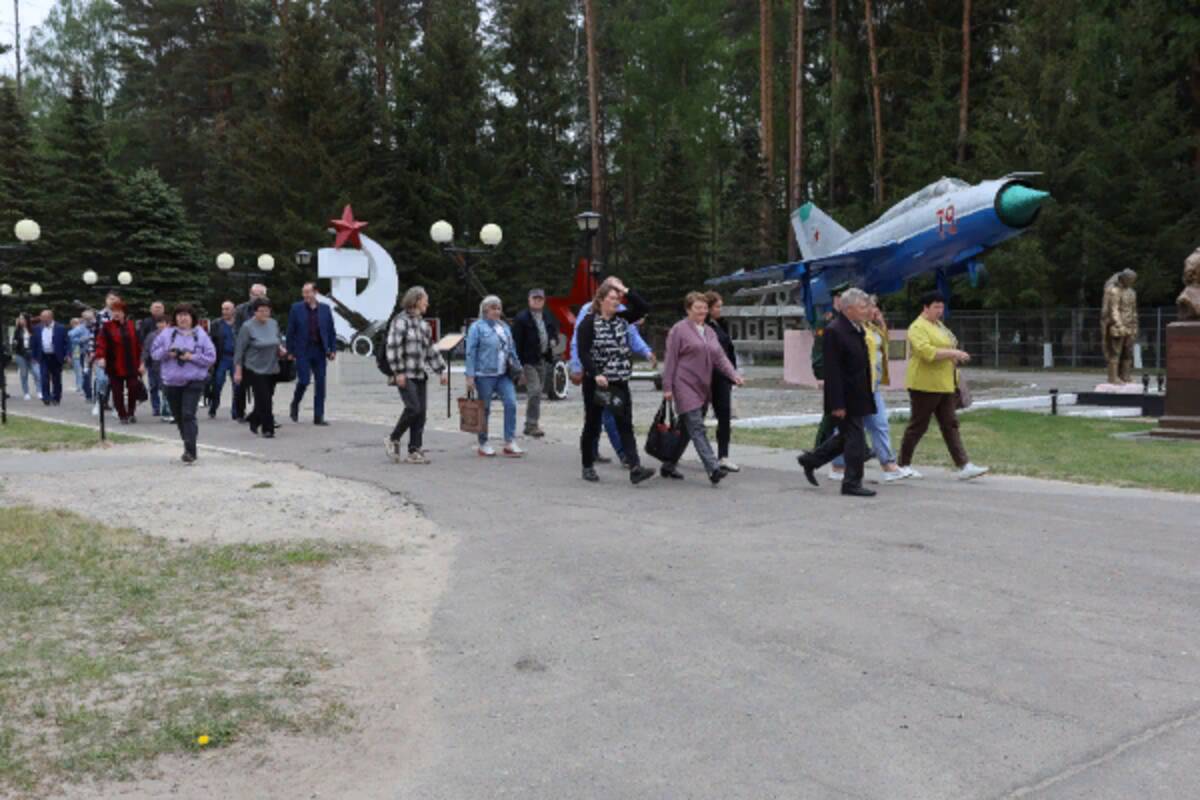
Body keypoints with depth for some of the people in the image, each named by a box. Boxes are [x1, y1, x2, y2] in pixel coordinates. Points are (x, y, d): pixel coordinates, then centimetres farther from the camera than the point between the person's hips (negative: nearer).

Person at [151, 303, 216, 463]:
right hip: (171, 382, 4)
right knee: (178, 417, 11)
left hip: (193, 381, -4)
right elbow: (154, 353, 8)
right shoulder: (167, 333, 6)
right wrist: (167, 353, -12)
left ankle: (190, 450, -13)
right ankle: (189, 446, 28)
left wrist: (192, 357, -15)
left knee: (188, 415, -14)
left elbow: (211, 357, -2)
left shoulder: (200, 334, 0)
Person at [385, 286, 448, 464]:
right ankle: (393, 440, 4)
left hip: (420, 375, 7)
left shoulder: (423, 324, 18)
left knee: (421, 412, 3)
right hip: (405, 375, -7)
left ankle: (415, 451, 8)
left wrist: (442, 369, 16)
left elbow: (431, 350, 22)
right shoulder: (401, 321, -6)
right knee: (413, 408, -15)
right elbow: (393, 347, -13)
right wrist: (398, 372, -17)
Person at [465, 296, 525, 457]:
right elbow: (471, 352, -6)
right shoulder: (477, 327, -2)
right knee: (484, 409, 3)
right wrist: (470, 376, -12)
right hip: (485, 375, -5)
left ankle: (510, 443, -1)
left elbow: (511, 349, 21)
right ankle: (483, 444, 16)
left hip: (504, 375, 5)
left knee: (511, 403, -7)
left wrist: (517, 368, 17)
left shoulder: (504, 326, 16)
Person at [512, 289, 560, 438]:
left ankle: (531, 424, 22)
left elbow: (554, 332, 25)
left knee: (537, 392, 12)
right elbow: (517, 342, -9)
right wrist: (518, 363, -15)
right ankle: (531, 425, -9)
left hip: (543, 360, 7)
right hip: (528, 360, -7)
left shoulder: (548, 318, 12)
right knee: (534, 391, -15)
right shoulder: (521, 318, -7)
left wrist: (553, 340, 0)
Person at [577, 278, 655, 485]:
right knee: (592, 425, 8)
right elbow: (583, 352, -13)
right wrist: (596, 375, -24)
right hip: (596, 382, -4)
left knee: (625, 425, -4)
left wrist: (626, 291, -3)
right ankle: (588, 467, 21)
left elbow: (643, 308, 5)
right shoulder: (589, 322, -6)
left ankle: (635, 468, -10)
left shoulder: (621, 319, 10)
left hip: (620, 382, 4)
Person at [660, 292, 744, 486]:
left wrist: (733, 375, -6)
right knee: (697, 428, -14)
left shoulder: (710, 332, 18)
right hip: (685, 386, -7)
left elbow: (720, 357, 11)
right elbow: (671, 359, -6)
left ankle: (669, 466, 23)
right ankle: (713, 469, -22)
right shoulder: (679, 330, -3)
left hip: (703, 388, 7)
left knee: (687, 429, 11)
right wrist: (667, 387, -10)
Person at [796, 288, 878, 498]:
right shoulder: (834, 331, -18)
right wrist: (837, 404, -22)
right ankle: (852, 483, 9)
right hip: (845, 398, -9)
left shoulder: (858, 329, 11)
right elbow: (832, 371, -21)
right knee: (855, 439, -3)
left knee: (847, 437, 17)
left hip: (857, 396, 9)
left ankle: (811, 460, 30)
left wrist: (866, 396, 18)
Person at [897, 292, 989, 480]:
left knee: (950, 425, 4)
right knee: (918, 426, 0)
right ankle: (903, 465, 13)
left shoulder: (939, 325, 17)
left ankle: (964, 466, 1)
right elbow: (926, 351, -27)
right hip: (924, 385, -9)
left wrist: (956, 358, 14)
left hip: (944, 385, 9)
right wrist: (953, 353, -25)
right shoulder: (918, 327, -13)